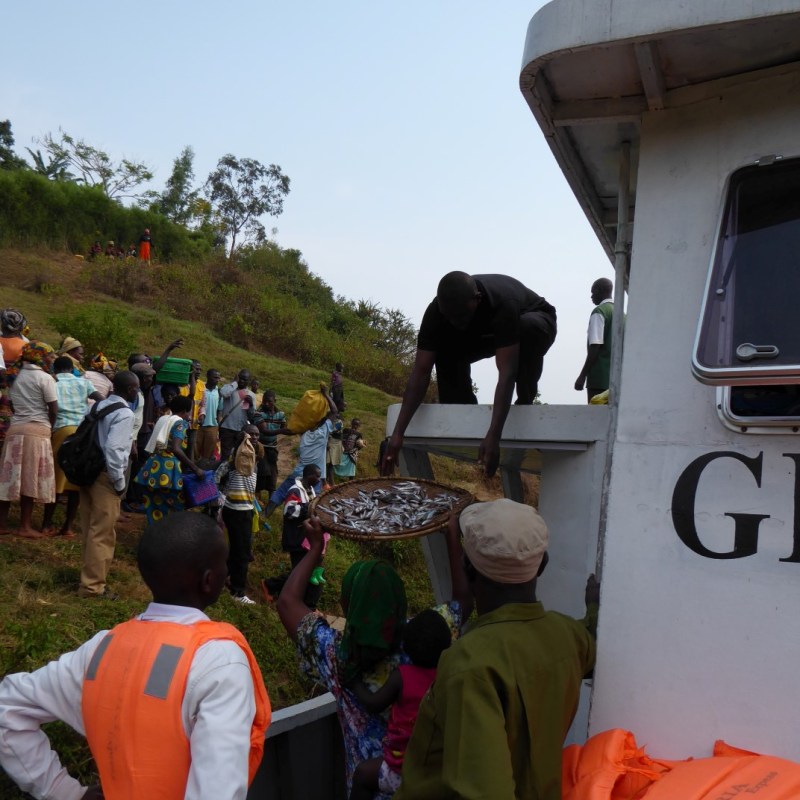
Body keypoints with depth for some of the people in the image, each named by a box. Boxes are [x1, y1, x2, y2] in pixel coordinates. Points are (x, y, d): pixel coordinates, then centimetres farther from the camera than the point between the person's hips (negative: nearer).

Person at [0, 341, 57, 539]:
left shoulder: (16, 376, 15)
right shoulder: (45, 378, -4)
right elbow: (54, 410, -5)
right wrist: (49, 426, 11)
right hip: (37, 432, -6)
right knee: (30, 479, -1)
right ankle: (25, 526, 1)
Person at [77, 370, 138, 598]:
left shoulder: (98, 406, 10)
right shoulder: (124, 414, -16)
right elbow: (113, 449, -24)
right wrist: (119, 482, -15)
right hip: (105, 476, -9)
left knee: (89, 528, 17)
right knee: (102, 533, 0)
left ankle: (91, 575, 30)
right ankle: (92, 586, 6)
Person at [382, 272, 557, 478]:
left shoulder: (503, 303, -44)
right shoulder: (435, 313, -32)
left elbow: (506, 372, -50)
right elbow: (421, 372, -33)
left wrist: (493, 436, -58)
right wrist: (398, 433, -40)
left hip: (536, 320, -4)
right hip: (487, 332, 4)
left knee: (528, 327, -39)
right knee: (446, 350, -22)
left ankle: (525, 402, -17)